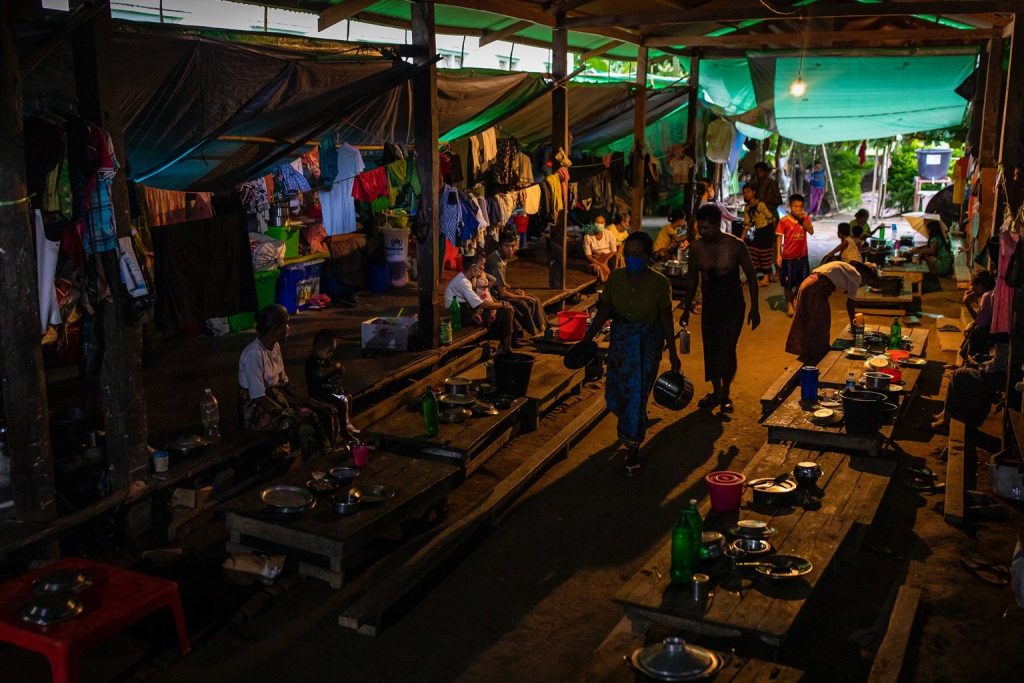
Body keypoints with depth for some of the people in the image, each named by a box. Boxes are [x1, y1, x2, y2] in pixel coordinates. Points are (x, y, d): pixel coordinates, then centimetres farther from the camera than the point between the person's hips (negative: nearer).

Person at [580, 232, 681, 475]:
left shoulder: (659, 282, -11)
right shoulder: (616, 277, -2)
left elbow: (666, 318, -6)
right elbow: (604, 310, 4)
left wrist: (673, 353, -5)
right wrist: (588, 337, -1)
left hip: (649, 339, -3)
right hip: (621, 337, 3)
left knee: (637, 392, -3)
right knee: (616, 391, 6)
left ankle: (633, 448, 12)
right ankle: (632, 427, 42)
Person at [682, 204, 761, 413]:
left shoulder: (735, 245, -14)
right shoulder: (696, 248, -4)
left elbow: (751, 277, -5)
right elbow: (692, 278, 10)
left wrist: (754, 308, -6)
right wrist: (687, 308, 13)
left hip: (733, 306, -4)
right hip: (709, 306, 4)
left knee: (726, 349, -11)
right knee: (710, 349, 7)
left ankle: (725, 395, 5)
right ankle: (716, 392, 23)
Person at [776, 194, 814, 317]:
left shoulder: (805, 218, 0)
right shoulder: (784, 221, -11)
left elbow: (811, 232, -11)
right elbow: (779, 238, -10)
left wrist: (802, 219, -20)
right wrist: (778, 254, -16)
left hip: (802, 255, 4)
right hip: (788, 256, -4)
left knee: (802, 282, 14)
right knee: (788, 282, 6)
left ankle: (795, 299, 36)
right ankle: (789, 304, 21)